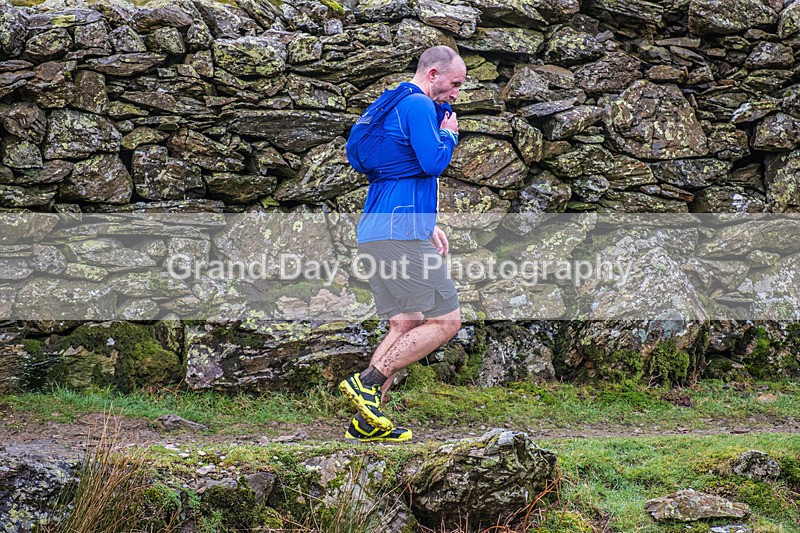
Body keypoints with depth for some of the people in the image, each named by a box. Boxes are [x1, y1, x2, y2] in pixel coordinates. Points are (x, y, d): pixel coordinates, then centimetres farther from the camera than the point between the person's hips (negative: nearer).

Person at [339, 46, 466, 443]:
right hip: (401, 234, -10)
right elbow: (434, 162, -19)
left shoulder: (394, 107, 24)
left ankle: (366, 423, 7)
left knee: (404, 326, 11)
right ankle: (367, 382, -13)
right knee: (446, 321, -7)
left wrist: (426, 225, 25)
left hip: (375, 232, 10)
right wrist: (449, 134, 2)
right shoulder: (418, 106, -8)